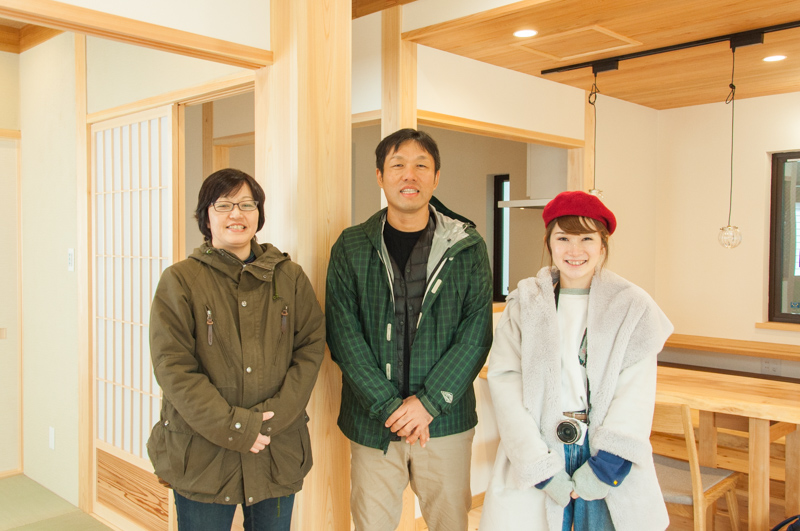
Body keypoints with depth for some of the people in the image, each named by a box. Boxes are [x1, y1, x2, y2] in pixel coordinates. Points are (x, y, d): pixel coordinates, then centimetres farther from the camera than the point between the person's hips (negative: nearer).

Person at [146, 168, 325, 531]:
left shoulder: (290, 277, 5)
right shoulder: (180, 280, -3)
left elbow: (311, 347, 1)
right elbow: (172, 367, -10)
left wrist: (274, 416, -12)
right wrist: (233, 427, -16)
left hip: (278, 453, 3)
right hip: (202, 457, -2)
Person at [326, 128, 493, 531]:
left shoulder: (467, 247, 1)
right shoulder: (351, 247, 1)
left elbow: (477, 331, -3)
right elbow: (343, 335, -4)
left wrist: (428, 401, -12)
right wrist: (388, 406, -12)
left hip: (446, 421, 0)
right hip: (372, 423, 0)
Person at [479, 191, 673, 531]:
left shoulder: (632, 306, 4)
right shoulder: (524, 304, 3)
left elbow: (637, 390, -4)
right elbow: (505, 382, -6)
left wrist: (609, 463, -15)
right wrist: (540, 467, -14)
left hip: (609, 460, 0)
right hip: (538, 455, 0)